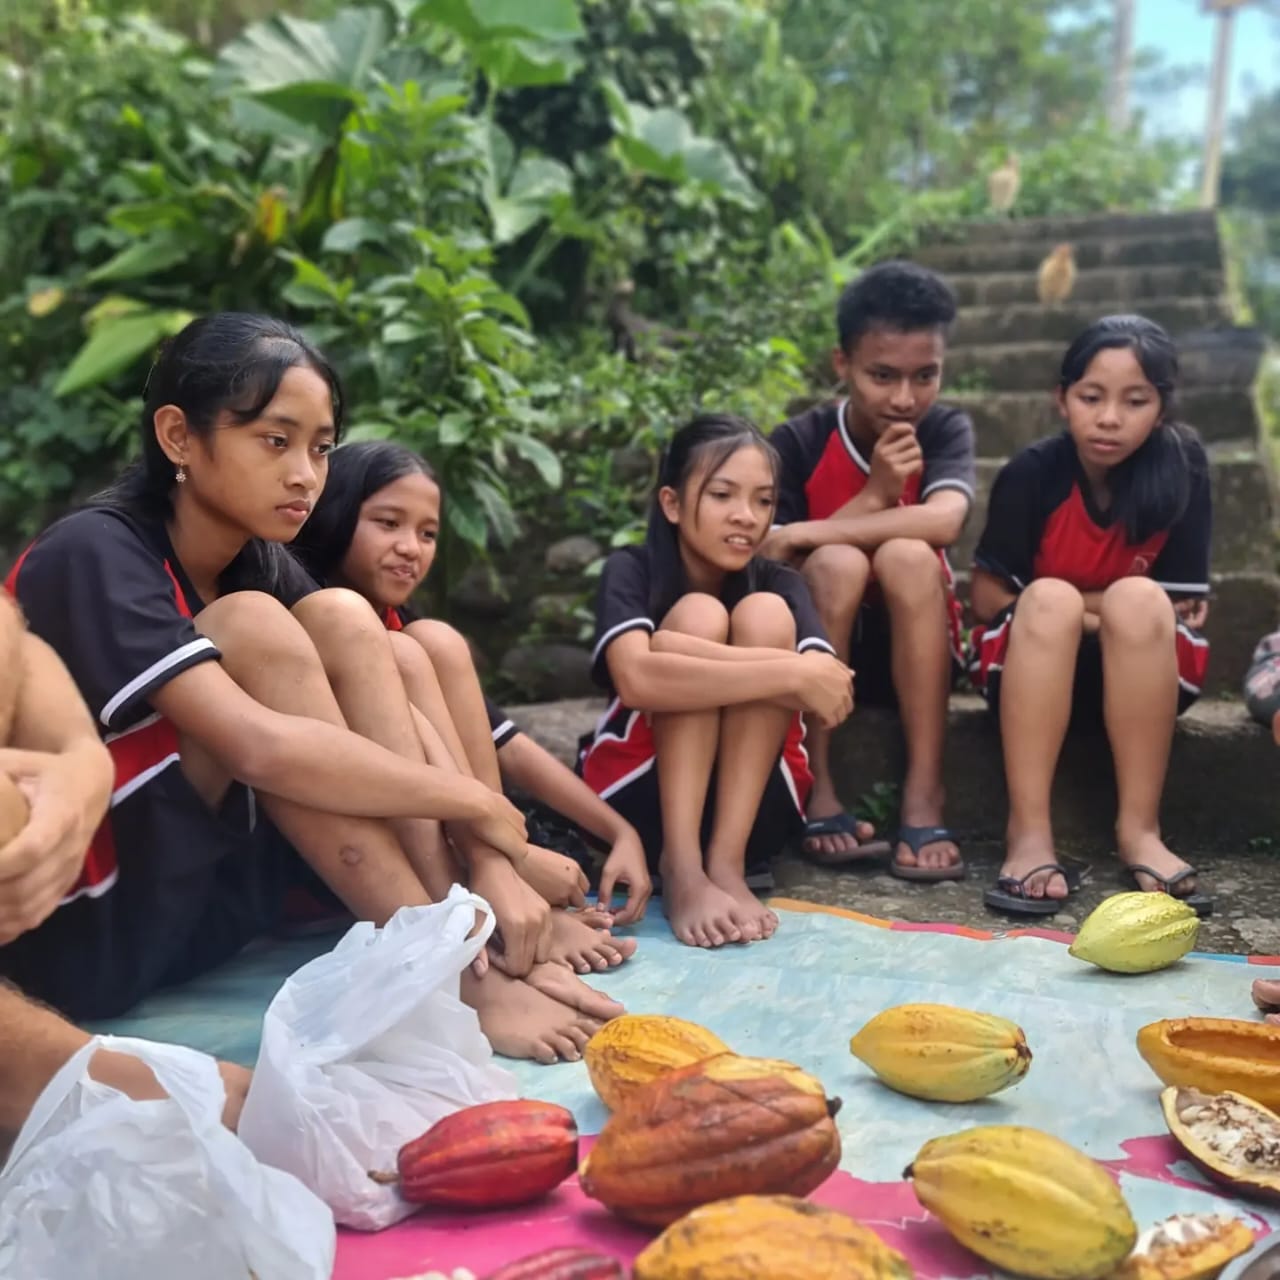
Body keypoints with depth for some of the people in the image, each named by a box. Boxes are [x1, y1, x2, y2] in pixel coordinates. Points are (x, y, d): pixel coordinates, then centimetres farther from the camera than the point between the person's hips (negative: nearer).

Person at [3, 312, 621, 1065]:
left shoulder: (258, 560, 2)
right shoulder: (95, 556, -20)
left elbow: (396, 717, -4)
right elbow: (259, 748, -33)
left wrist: (491, 863, -19)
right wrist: (478, 804, -23)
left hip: (207, 897, 7)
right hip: (80, 928, -7)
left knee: (341, 620, -11)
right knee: (252, 629, -25)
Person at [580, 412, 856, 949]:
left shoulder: (780, 583, -1)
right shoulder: (630, 570, -8)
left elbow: (830, 696, -21)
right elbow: (637, 679, -30)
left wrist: (674, 650, -29)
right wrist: (791, 673, -33)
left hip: (754, 814, 2)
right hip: (640, 806, -2)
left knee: (765, 614, -19)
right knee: (698, 615, -22)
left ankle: (727, 860, -26)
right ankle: (681, 866, -29)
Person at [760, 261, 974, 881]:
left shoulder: (946, 430, -6)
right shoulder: (797, 443, -8)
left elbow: (943, 521, -27)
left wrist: (802, 534, -29)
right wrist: (874, 495, -25)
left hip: (914, 651, 0)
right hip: (817, 652, 0)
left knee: (907, 556, -29)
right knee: (838, 562, -30)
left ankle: (924, 794, -27)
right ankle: (817, 794, -24)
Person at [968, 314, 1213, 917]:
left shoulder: (1181, 467, -11)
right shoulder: (1031, 472, -13)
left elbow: (1177, 610, -8)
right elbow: (990, 598, -10)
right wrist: (1101, 610, -13)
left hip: (1142, 674, 1)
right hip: (1031, 669, 0)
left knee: (1139, 602, -30)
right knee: (1049, 600, -31)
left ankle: (1139, 829, -26)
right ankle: (1029, 833, -33)